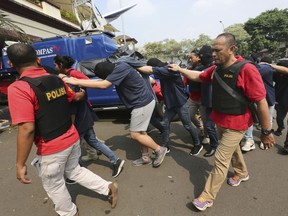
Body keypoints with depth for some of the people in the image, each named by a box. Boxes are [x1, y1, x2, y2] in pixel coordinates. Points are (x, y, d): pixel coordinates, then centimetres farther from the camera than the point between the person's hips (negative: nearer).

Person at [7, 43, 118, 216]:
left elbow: (27, 129, -25)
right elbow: (74, 97, 17)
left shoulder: (19, 88, -20)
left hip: (52, 148, -6)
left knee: (54, 185, 20)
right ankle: (108, 187, 30)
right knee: (74, 170, 30)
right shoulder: (57, 80, 0)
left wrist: (20, 164, -16)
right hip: (73, 138, 6)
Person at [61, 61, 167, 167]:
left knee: (134, 134, 0)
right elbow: (103, 81, 6)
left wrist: (76, 82, -25)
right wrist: (78, 80, -3)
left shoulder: (121, 69, -23)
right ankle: (145, 157, 30)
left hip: (142, 103, -10)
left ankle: (159, 150, 16)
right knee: (140, 132, 17)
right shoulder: (117, 66, 6)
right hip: (142, 101, 10)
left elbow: (103, 85, -30)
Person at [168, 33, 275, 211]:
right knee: (232, 148, 27)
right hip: (219, 120, 7)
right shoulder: (215, 69, -3)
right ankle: (242, 173, 55)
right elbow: (198, 77, 17)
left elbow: (261, 102, -22)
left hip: (236, 124, -7)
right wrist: (180, 69, 11)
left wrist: (266, 132, -16)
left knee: (221, 160, 0)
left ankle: (208, 197, 15)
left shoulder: (246, 70, -25)